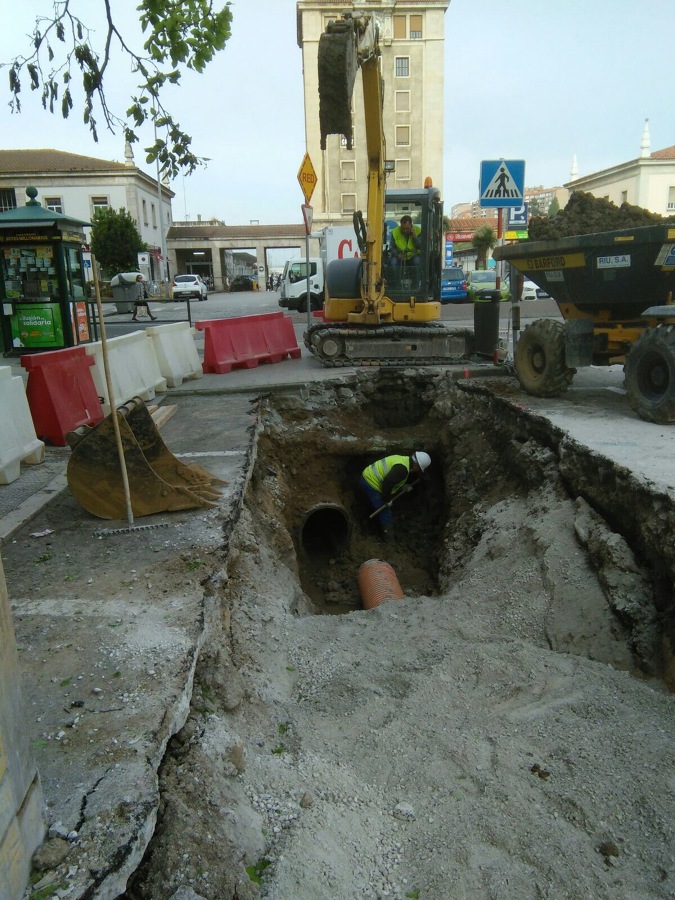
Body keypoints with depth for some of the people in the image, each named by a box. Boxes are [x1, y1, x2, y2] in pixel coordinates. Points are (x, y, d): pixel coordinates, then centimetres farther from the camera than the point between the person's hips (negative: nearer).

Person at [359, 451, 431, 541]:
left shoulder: (404, 460, 8)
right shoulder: (402, 468, -24)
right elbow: (387, 482, -29)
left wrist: (403, 487, 18)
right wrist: (387, 500, -17)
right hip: (370, 483, -10)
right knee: (384, 510, 0)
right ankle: (387, 534, 16)